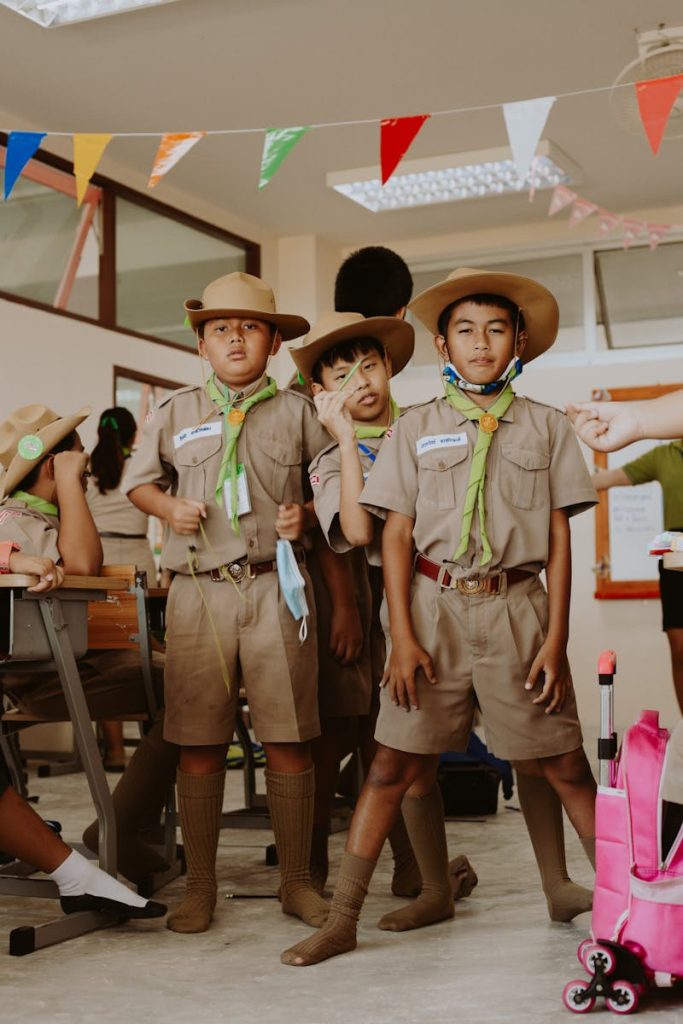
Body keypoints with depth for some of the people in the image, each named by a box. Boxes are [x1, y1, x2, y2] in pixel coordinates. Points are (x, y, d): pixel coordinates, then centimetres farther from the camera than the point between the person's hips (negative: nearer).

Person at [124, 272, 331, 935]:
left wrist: (306, 516, -5)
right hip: (200, 591, 1)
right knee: (199, 744, 2)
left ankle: (296, 881, 15)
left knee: (289, 740, 0)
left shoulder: (296, 412, 10)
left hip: (276, 589, 0)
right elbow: (138, 481, 20)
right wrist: (170, 507, 0)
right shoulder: (175, 413, 12)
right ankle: (199, 886, 15)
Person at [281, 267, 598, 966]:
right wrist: (402, 636, -5)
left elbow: (559, 539, 6)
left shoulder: (545, 427, 8)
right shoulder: (417, 427, 7)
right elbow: (396, 536, 4)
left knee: (565, 764, 3)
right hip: (435, 605, 0)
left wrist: (555, 638, -1)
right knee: (399, 762, 1)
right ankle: (341, 919, 12)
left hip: (516, 607, 0)